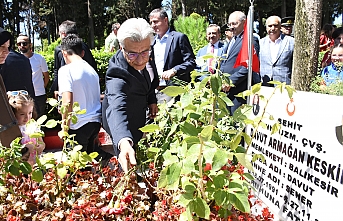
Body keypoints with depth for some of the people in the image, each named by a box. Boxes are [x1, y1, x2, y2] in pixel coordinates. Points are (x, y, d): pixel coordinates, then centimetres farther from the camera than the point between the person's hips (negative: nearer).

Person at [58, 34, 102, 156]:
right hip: (96, 122, 7)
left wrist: (65, 127, -11)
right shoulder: (91, 69, 10)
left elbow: (67, 102, -20)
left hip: (79, 125, -7)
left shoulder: (66, 70, -11)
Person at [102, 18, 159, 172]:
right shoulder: (118, 74, -44)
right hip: (123, 124, -7)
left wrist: (152, 100, -1)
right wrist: (124, 142, -78)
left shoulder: (145, 59, -21)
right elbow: (117, 108, -62)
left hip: (140, 115, 8)